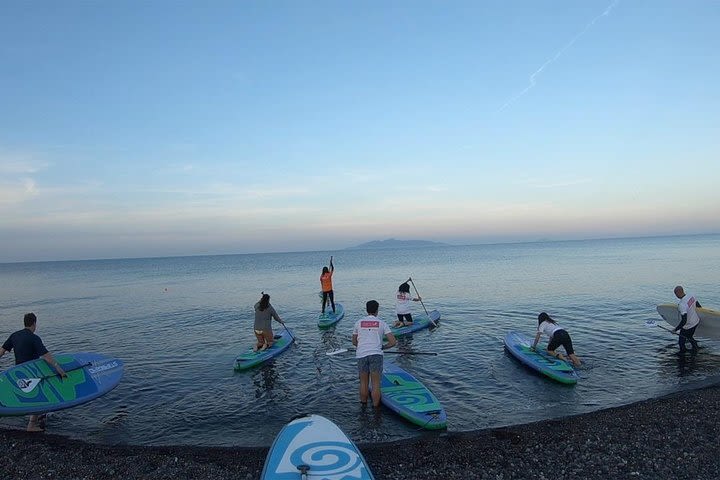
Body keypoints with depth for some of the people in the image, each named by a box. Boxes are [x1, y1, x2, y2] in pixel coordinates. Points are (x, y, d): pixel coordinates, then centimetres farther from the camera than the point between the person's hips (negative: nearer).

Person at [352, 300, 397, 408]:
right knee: (376, 383, 4)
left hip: (361, 355, 2)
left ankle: (363, 405, 25)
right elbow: (393, 342, 2)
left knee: (364, 383, 14)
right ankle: (375, 407, 8)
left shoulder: (358, 322, 11)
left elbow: (354, 342, 18)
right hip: (376, 354, -2)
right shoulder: (381, 323, 6)